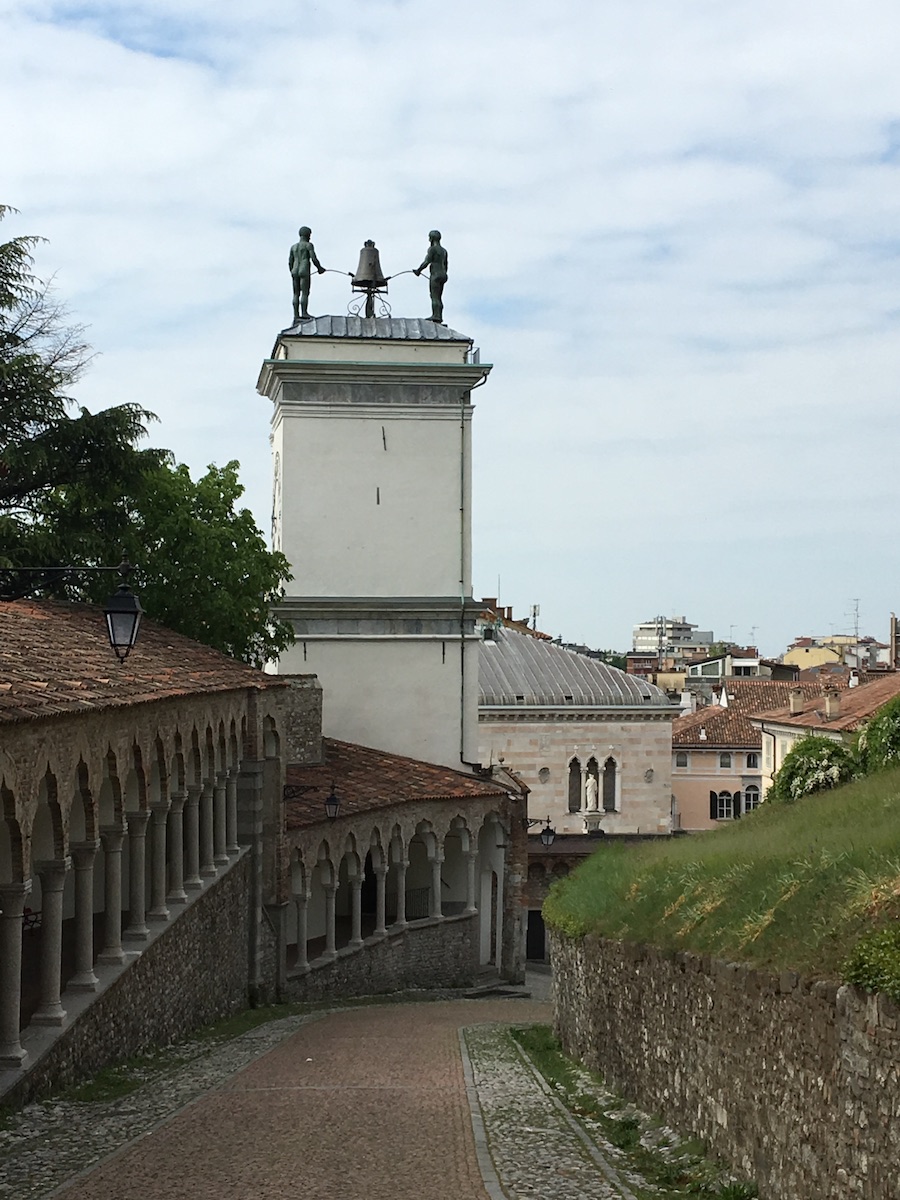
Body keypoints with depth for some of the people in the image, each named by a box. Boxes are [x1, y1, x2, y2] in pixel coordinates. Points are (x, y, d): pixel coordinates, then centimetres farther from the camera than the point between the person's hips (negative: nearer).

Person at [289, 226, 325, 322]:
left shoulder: (293, 246, 17)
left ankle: (296, 315, -5)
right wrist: (320, 268, 6)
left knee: (296, 294, 3)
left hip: (295, 271, 6)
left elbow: (290, 262, 16)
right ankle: (304, 313, -21)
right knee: (305, 293, -11)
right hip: (304, 271, -6)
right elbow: (314, 259, -9)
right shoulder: (309, 245, -1)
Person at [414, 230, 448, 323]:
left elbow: (426, 262, -13)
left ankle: (436, 316, -22)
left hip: (435, 274, -9)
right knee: (439, 298, 7)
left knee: (434, 297, -13)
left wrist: (418, 270, -1)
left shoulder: (432, 249, -6)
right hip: (443, 274, 9)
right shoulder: (443, 250, 20)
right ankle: (439, 318, 2)